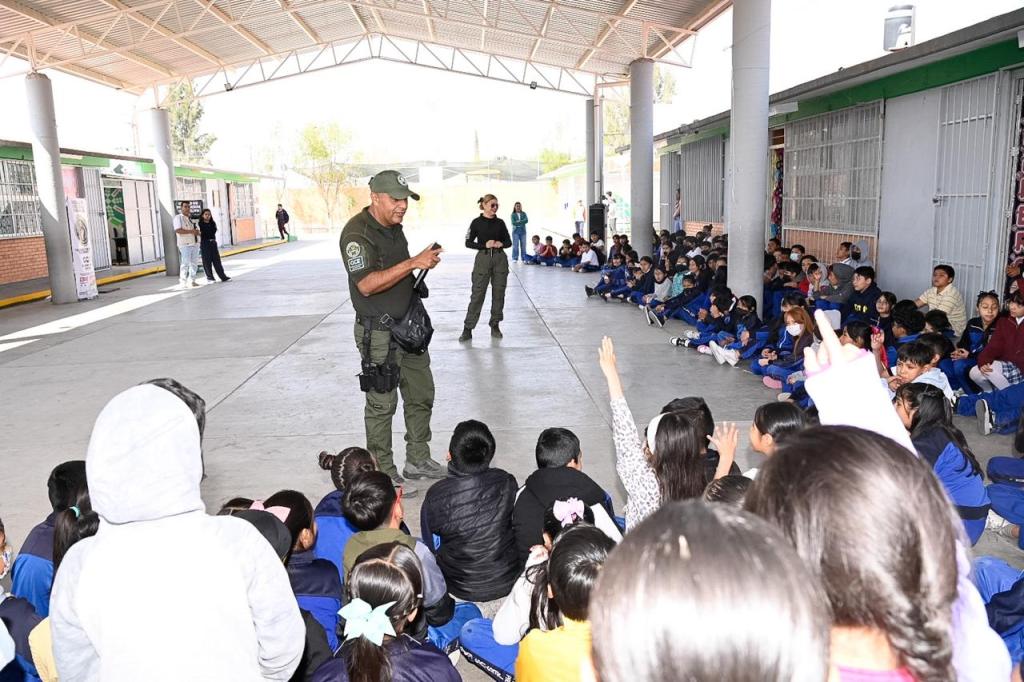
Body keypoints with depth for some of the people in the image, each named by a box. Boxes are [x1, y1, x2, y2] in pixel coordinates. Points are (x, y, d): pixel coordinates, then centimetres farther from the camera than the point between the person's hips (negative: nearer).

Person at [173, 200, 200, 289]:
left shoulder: (189, 218, 19)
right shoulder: (178, 218, -4)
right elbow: (178, 230, -18)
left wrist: (196, 231, 7)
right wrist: (191, 231, -19)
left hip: (194, 243, 8)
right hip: (185, 244, -8)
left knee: (193, 263, 9)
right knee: (185, 263, -12)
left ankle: (191, 281, 17)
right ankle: (182, 282, -8)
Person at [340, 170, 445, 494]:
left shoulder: (394, 227, 10)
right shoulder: (357, 233, -17)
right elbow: (367, 284, -29)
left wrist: (425, 262, 6)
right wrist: (412, 263, -32)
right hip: (378, 332, -9)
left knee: (421, 394, 15)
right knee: (382, 403, 0)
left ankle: (417, 461, 30)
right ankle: (383, 475, 13)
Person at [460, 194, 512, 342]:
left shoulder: (500, 222, 7)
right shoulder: (477, 222, -1)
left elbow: (509, 241, 12)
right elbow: (468, 242, -2)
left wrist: (501, 244, -10)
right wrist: (485, 245, -15)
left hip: (500, 259, 3)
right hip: (483, 259, -3)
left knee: (498, 293, 5)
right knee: (477, 294, -4)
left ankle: (495, 325, 18)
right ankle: (468, 328, -1)